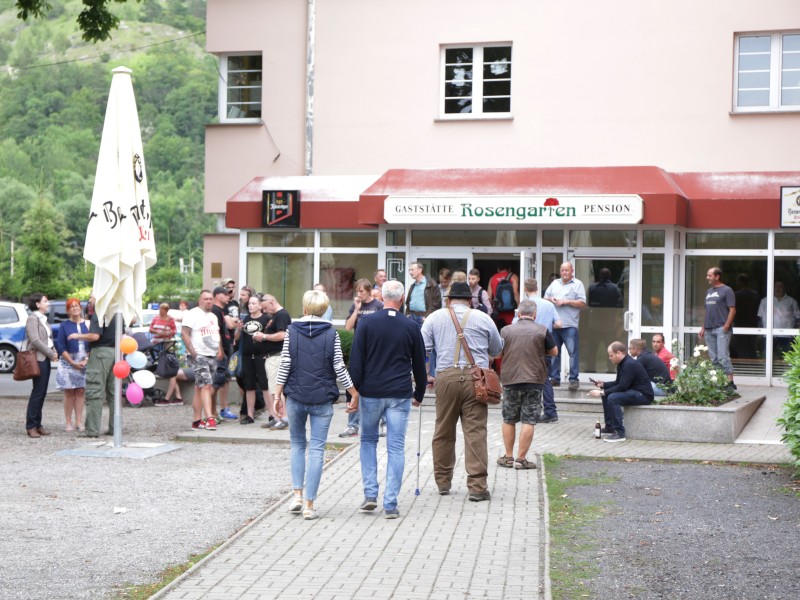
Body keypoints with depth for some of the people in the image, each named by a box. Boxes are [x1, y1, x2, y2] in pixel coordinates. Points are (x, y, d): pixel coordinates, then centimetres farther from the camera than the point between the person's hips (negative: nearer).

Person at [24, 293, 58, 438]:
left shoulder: (43, 319, 18)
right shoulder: (32, 319, -8)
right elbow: (35, 340, -17)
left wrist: (54, 352, 4)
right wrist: (51, 354, -13)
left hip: (46, 359, 8)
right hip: (38, 358, -8)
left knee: (42, 393, 7)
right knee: (38, 392, -9)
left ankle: (37, 424, 11)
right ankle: (31, 426, -6)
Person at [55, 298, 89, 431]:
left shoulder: (87, 325, 7)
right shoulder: (64, 326, 3)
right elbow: (60, 346, -2)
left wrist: (86, 360, -8)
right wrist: (73, 363, -9)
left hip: (85, 363, 1)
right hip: (68, 362, -1)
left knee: (81, 392, 1)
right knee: (69, 393, -1)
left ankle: (79, 422, 6)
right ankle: (69, 423, 3)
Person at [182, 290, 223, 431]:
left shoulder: (213, 317, 19)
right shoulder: (193, 314, -6)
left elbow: (217, 335, 27)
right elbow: (184, 333, -13)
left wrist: (220, 350, 11)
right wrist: (192, 352, -19)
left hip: (212, 356, 8)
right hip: (199, 356, -8)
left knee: (199, 388, 10)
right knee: (206, 386, -16)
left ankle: (196, 420, 11)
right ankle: (209, 419, -21)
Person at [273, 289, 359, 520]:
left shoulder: (291, 331, -1)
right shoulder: (331, 334, -2)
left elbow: (285, 366, -2)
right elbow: (339, 368, -3)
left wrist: (278, 394, 6)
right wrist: (354, 394, 6)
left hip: (295, 396, 1)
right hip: (322, 399, -1)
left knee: (297, 444, 18)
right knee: (317, 450, 2)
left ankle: (298, 495, 7)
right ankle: (309, 505, 1)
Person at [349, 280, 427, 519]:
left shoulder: (367, 323, -2)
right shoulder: (411, 327, 1)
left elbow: (356, 360, -4)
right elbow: (419, 364, 9)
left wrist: (354, 391, 2)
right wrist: (419, 394, 21)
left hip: (371, 392, 0)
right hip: (400, 395, 0)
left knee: (368, 441, 18)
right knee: (396, 448, 3)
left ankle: (370, 494, 9)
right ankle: (390, 504, 1)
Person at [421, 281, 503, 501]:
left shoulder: (435, 318, 10)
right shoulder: (483, 319, 8)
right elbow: (497, 350, 20)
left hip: (446, 378, 1)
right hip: (476, 378, -1)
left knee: (444, 432, 12)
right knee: (475, 432, -3)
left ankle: (443, 481, 22)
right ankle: (477, 486, -7)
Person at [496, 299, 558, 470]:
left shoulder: (506, 331, 0)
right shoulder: (542, 331, -4)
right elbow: (554, 352, 6)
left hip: (510, 380, 2)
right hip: (533, 381, -2)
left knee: (508, 420, 13)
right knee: (528, 421, 1)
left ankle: (508, 457, 17)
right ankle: (521, 459, -2)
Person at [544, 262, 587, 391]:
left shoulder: (577, 284, 2)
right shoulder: (555, 283, 17)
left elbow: (582, 303, -5)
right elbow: (545, 298, 20)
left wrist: (566, 302, -12)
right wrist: (550, 299, -2)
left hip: (570, 325, -5)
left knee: (573, 352, -8)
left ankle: (573, 379, -5)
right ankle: (555, 378, 17)